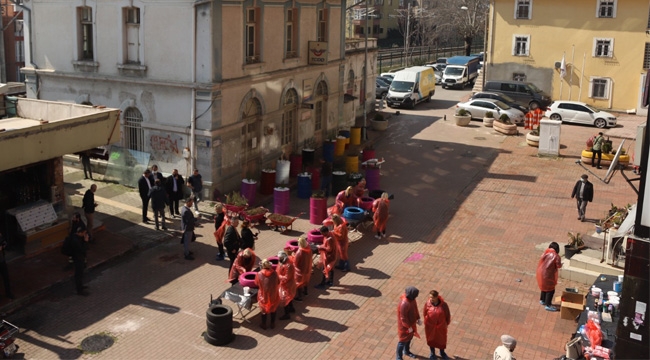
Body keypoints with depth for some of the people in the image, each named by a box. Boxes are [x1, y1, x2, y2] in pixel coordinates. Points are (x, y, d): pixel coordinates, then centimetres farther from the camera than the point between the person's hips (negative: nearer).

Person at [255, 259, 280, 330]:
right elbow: (278, 282, -3)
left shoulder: (259, 274, -21)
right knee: (273, 310, 22)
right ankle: (272, 324, 36)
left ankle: (264, 325, 35)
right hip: (273, 295, 1)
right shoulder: (274, 273, -18)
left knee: (264, 310, 20)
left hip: (263, 295, -1)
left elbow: (256, 283, -4)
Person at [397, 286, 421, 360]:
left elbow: (415, 308, 7)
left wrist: (418, 319, 3)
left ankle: (406, 351, 52)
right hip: (405, 325, -8)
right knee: (403, 341, 9)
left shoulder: (411, 299, -11)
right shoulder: (404, 304, -38)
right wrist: (409, 327, -18)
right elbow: (403, 318, -28)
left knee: (410, 337, 27)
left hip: (411, 322, 8)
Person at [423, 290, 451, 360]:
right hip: (430, 326, 0)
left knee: (442, 339, 21)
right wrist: (427, 322, 7)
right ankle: (432, 353, 46)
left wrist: (447, 323, 5)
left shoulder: (443, 305, -23)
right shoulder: (427, 304, -21)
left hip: (441, 326, 0)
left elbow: (447, 315, -6)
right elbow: (424, 314, -3)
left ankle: (442, 353, 49)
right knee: (431, 339, 20)